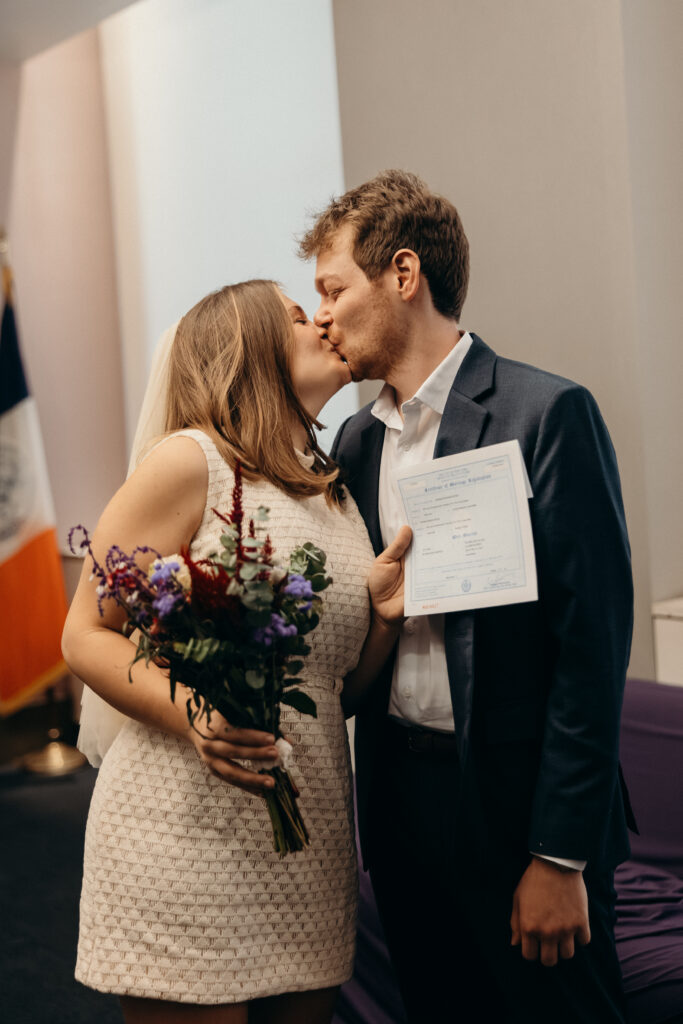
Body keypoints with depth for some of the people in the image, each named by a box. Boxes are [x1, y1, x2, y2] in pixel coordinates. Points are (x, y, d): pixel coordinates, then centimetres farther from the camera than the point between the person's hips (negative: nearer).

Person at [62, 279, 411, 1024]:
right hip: (189, 838, -6)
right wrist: (191, 715, -25)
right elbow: (87, 635, -9)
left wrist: (384, 616, -2)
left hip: (312, 844, 7)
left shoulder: (338, 494, 17)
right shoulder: (191, 461, -5)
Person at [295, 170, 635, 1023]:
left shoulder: (547, 413, -12)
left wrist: (559, 855, -16)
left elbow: (591, 643, -15)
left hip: (518, 806, -6)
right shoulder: (355, 440, 9)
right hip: (401, 801, 6)